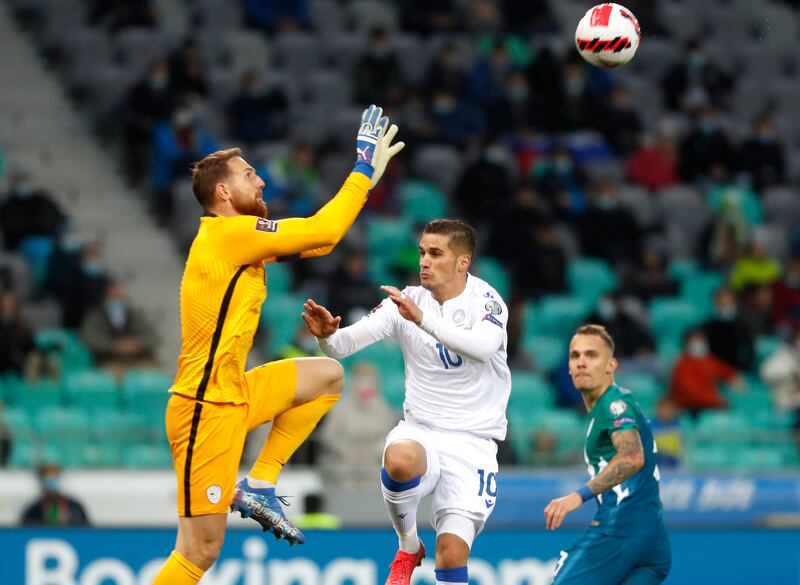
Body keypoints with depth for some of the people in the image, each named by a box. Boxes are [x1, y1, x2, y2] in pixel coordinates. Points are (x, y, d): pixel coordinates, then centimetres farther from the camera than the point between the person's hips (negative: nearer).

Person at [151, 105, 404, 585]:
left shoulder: (238, 239, 12)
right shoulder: (227, 233, -16)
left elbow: (315, 241, 17)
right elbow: (322, 232, -19)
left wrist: (365, 177, 11)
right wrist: (366, 171, -9)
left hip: (233, 397, 10)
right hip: (207, 409, -10)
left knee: (328, 375, 18)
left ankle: (259, 486, 12)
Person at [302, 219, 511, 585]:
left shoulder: (484, 299, -8)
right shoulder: (406, 301, 0)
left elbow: (485, 345, -30)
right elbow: (345, 344, -7)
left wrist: (423, 318, -40)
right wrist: (327, 335, -31)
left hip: (472, 442, -2)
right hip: (421, 430, 2)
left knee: (452, 555, -15)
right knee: (400, 459, -35)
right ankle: (408, 547, -7)